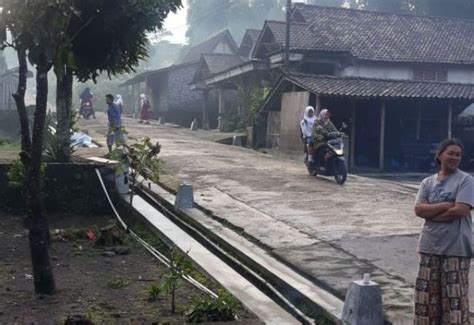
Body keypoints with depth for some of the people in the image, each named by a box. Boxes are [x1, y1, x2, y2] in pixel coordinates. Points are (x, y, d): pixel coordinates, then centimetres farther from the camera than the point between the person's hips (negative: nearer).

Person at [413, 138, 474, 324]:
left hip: (456, 248, -4)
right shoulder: (428, 182, 8)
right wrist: (445, 205, -15)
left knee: (454, 295, -1)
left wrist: (431, 213, -7)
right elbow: (419, 210, -4)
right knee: (426, 293, 9)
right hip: (430, 246, 4)